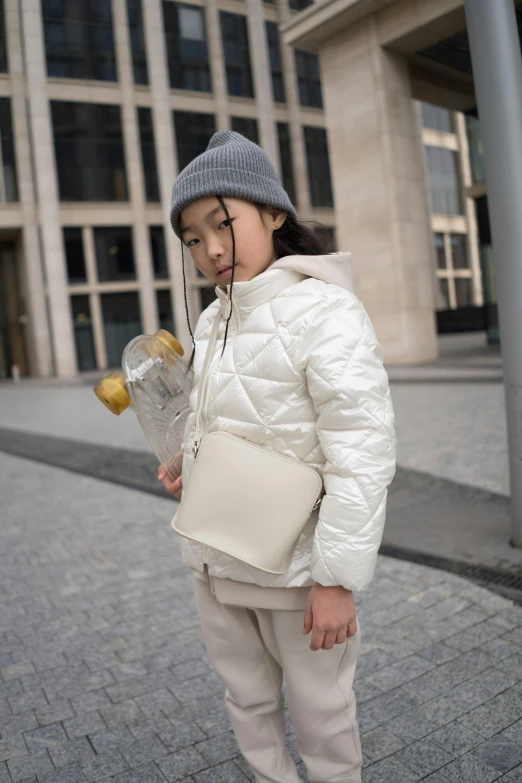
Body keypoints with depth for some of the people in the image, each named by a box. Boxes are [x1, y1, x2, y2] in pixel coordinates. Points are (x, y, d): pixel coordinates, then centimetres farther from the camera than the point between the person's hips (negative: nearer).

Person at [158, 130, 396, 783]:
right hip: (214, 563, 7)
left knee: (320, 711, 15)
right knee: (248, 703, 25)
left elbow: (362, 455, -21)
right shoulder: (211, 321, 6)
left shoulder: (325, 312, -18)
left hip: (293, 570, -7)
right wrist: (185, 465, 0)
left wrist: (338, 577, -20)